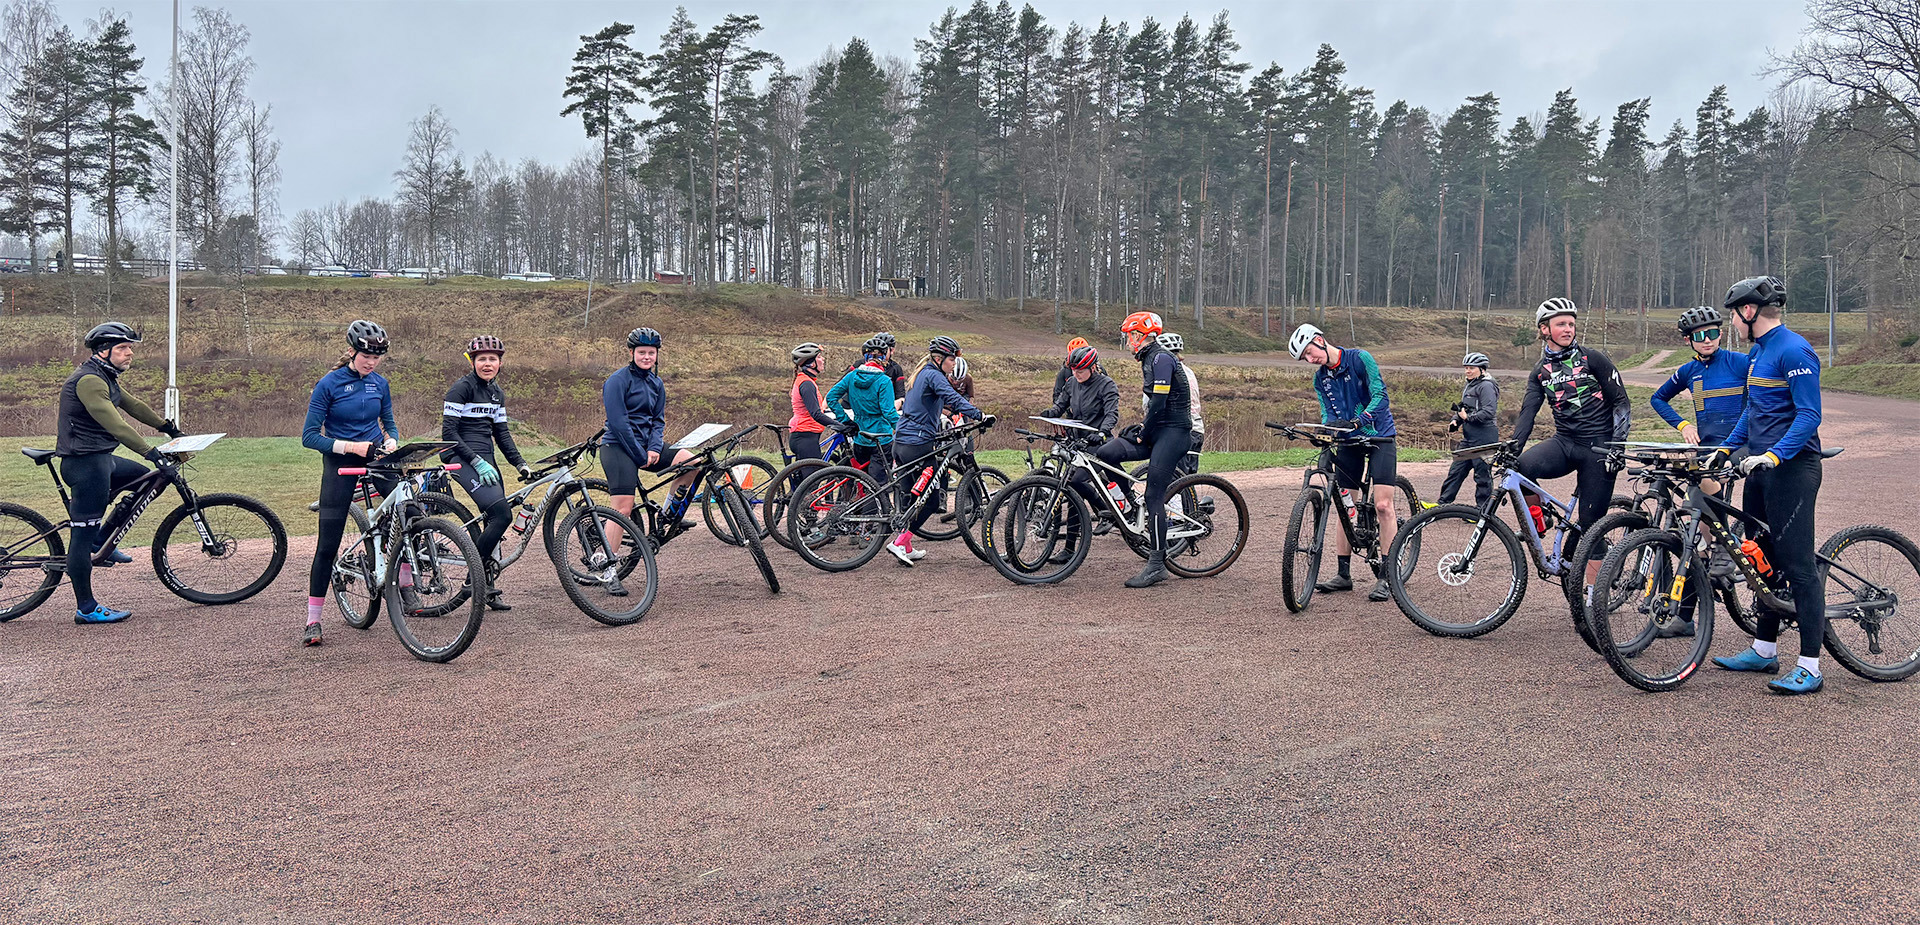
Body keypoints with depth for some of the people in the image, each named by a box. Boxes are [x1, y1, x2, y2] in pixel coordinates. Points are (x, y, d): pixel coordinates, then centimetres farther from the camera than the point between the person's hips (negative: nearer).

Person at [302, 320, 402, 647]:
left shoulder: (379, 383, 3)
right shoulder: (329, 384, -10)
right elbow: (309, 436, -11)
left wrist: (391, 442, -8)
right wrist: (351, 446, -21)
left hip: (376, 459, 4)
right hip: (340, 464, -4)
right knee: (327, 545, -3)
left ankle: (406, 584, 2)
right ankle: (313, 620, 8)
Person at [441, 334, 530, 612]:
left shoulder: (496, 392, 15)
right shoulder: (462, 388, -9)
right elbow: (449, 432, -14)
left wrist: (519, 463, 5)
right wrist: (477, 462, -19)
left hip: (486, 459, 8)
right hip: (462, 459, -8)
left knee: (495, 519, 3)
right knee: (501, 514, -21)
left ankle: (488, 589, 11)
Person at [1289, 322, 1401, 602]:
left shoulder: (1359, 358, -11)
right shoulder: (1320, 379, 7)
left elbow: (1380, 395, -19)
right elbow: (1327, 414, 3)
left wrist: (1357, 421, -32)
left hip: (1378, 436, -6)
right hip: (1348, 442, 6)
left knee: (1382, 505, -11)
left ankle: (1387, 577, -7)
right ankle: (1343, 574, 11)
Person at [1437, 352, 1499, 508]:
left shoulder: (1486, 386, -12)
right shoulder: (1468, 386, 17)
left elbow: (1488, 412, -21)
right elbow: (1463, 409, 24)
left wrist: (1468, 417, -15)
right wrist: (1455, 421, 6)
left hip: (1484, 439, -9)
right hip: (1469, 438, 9)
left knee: (1482, 475, -2)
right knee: (1456, 470, 10)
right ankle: (1443, 503, 14)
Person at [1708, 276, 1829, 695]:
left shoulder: (1794, 351, -14)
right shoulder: (1756, 353, 16)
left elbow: (1809, 416, -20)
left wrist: (1773, 455, -29)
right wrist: (1725, 448, 18)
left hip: (1791, 468, -10)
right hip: (1761, 468, 10)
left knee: (1797, 565, -8)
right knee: (1762, 561, 15)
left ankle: (1810, 667, -4)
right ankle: (1765, 649, 25)